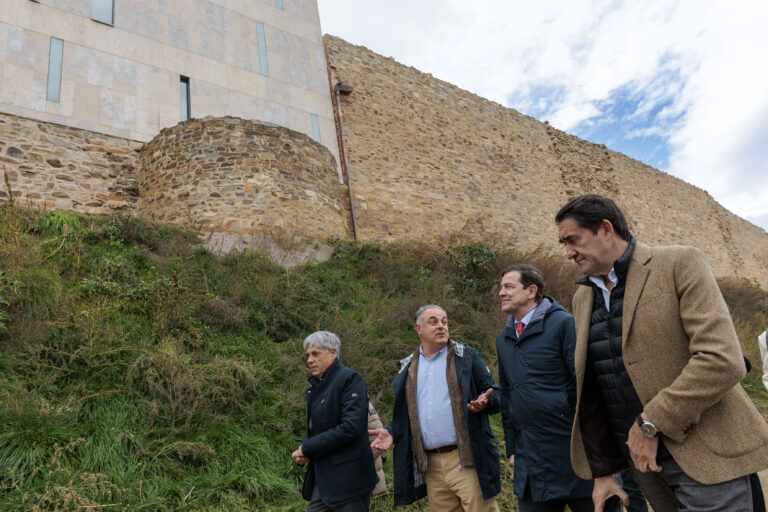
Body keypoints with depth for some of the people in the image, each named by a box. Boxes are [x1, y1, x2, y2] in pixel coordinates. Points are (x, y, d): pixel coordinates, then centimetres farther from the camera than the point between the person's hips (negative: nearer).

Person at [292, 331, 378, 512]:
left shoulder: (349, 379, -13)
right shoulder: (316, 385, 13)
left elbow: (351, 427, -23)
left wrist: (307, 448, -16)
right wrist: (303, 451, -1)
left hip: (347, 481, -8)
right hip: (322, 479, 8)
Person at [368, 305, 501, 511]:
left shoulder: (467, 357, 2)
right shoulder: (409, 367, 13)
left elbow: (494, 394, 2)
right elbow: (404, 412, 20)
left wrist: (484, 402, -20)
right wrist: (392, 432, 3)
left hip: (466, 459, -4)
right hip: (431, 465, 4)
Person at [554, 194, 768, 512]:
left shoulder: (680, 264, -10)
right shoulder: (582, 297, 8)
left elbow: (723, 360, -21)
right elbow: (589, 393, 11)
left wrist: (650, 424, -18)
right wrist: (602, 470, 12)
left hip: (704, 458, -5)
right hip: (640, 459, 6)